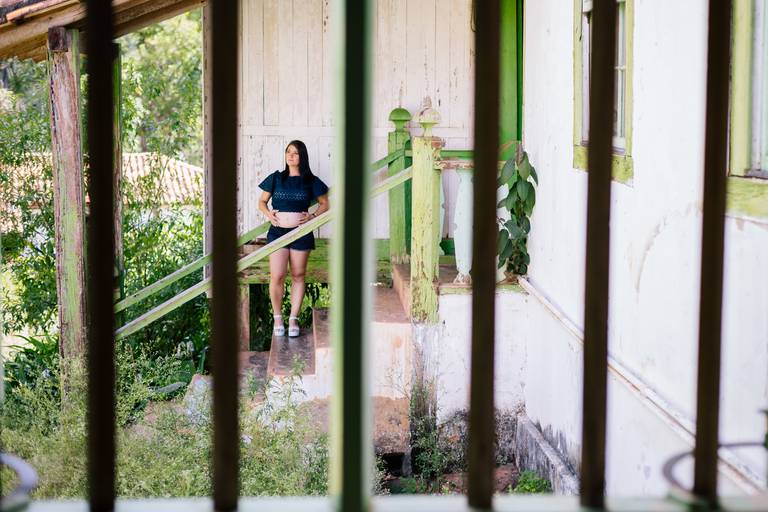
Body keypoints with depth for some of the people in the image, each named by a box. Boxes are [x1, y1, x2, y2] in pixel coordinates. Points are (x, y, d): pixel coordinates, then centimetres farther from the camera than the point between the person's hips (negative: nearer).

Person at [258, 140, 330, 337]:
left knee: (298, 276, 6)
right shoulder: (275, 179, 6)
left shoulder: (310, 181, 4)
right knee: (276, 277, -7)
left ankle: (293, 318, 16)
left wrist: (313, 216, -4)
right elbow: (262, 201, 15)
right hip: (278, 232, 0)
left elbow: (325, 203, 12)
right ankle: (277, 317, 10)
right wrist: (268, 213, -5)